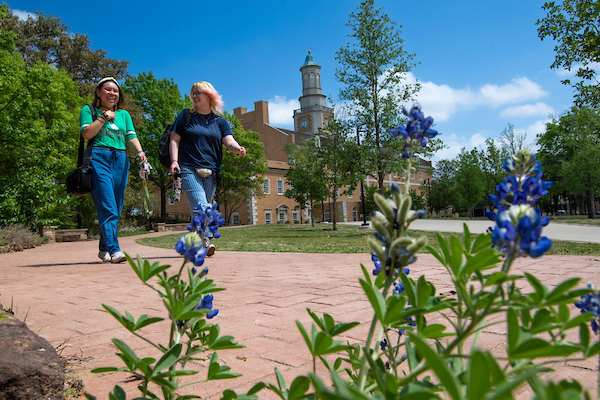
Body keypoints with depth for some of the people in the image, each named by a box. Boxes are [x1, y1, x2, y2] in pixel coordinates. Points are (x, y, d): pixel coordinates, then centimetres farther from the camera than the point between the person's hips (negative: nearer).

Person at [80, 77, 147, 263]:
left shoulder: (124, 114, 23)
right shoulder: (88, 110, 12)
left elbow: (131, 136, 12)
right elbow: (87, 133, -2)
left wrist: (140, 152, -6)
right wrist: (104, 117, -2)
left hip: (121, 160, 4)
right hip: (98, 158, -4)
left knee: (116, 209, 3)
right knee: (107, 208, -15)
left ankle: (104, 249, 16)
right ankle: (114, 250, -20)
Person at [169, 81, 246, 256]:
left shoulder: (220, 121, 15)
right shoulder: (186, 116, 12)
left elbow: (229, 141, 1)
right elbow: (174, 140, 8)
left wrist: (238, 148, -22)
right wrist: (174, 160, -8)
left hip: (211, 172, 3)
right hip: (189, 169, -2)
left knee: (204, 209, 4)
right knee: (200, 206, -19)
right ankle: (206, 240, -27)